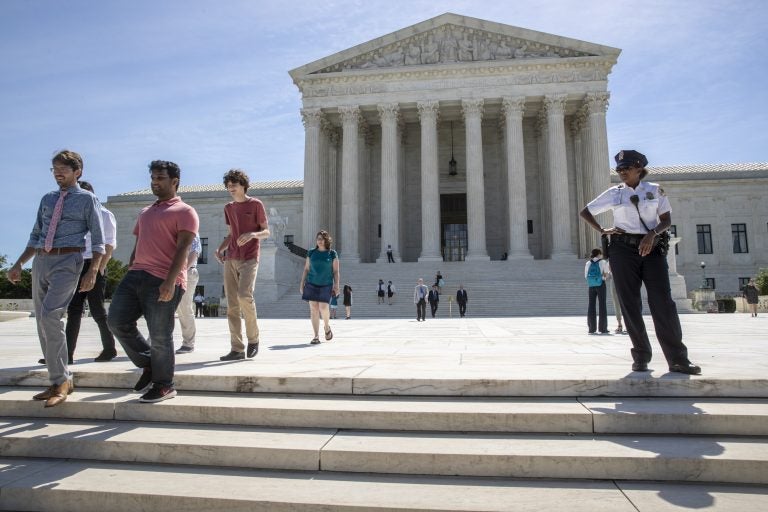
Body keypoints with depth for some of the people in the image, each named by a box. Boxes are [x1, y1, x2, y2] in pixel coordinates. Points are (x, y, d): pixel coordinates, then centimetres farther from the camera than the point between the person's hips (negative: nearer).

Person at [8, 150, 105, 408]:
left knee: (49, 317, -21)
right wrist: (19, 264, 13)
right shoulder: (47, 199, 18)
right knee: (42, 323, 6)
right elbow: (35, 236, 23)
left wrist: (92, 271, -15)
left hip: (67, 261, -6)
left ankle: (61, 380, -10)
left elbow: (98, 240, -4)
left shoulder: (87, 199, 2)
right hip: (41, 261, 7)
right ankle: (60, 381, 15)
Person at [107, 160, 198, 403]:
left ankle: (163, 385, 14)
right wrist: (129, 273, 19)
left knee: (159, 335, -3)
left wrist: (170, 281, -22)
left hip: (163, 281, -8)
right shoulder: (145, 212, 25)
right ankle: (148, 364, 18)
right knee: (117, 320, -1)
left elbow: (183, 248, -12)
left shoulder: (184, 211, -1)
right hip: (136, 275, 8)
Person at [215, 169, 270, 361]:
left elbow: (266, 232, 1)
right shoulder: (228, 208, 18)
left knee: (244, 295, -23)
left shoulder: (256, 204, 2)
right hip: (230, 259, 6)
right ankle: (236, 349, 4)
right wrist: (220, 249, 5)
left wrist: (252, 234, -20)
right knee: (232, 305, 0)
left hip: (249, 259, -5)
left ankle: (253, 338, -3)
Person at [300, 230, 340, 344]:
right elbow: (306, 269, 11)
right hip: (312, 284, 2)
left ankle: (326, 326, 18)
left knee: (323, 307, -14)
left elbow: (336, 271, 1)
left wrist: (336, 286, -6)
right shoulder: (311, 252, 7)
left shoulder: (332, 254, 1)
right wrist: (302, 284, 6)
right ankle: (316, 336, 3)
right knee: (313, 308, -3)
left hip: (326, 285, -2)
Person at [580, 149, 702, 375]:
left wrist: (652, 234, -15)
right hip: (623, 250, 0)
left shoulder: (655, 190, 7)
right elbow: (585, 212, 14)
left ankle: (678, 359, -1)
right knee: (630, 305, 1)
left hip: (652, 248, 0)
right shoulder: (614, 193, 7)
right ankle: (641, 356, 11)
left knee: (663, 303, -7)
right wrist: (602, 230, 3)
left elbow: (666, 220, 4)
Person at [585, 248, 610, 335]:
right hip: (600, 284, -3)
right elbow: (606, 274, -8)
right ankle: (603, 328, 1)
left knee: (591, 305, 5)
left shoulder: (588, 263, 9)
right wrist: (604, 275, 13)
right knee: (602, 305, 1)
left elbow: (586, 276, 6)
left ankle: (591, 328, 4)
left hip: (591, 285, 3)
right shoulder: (603, 262, 0)